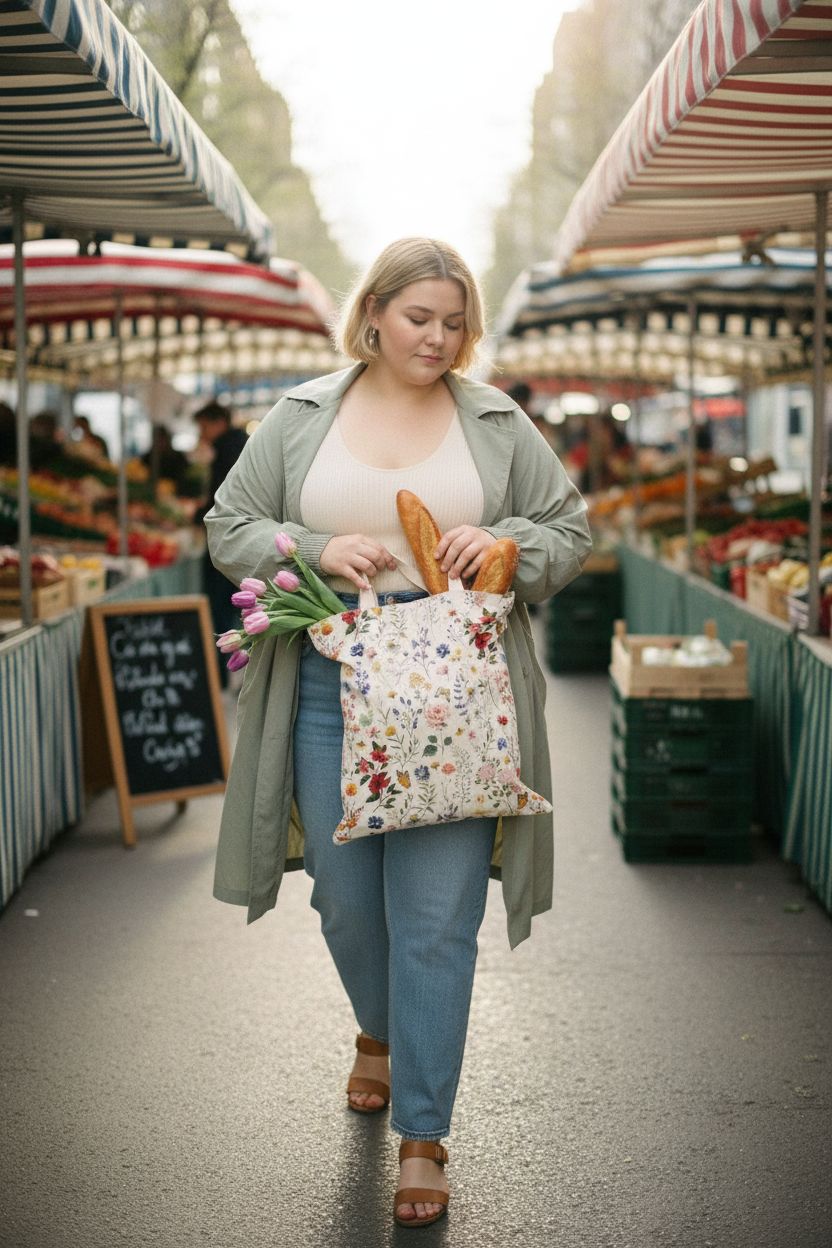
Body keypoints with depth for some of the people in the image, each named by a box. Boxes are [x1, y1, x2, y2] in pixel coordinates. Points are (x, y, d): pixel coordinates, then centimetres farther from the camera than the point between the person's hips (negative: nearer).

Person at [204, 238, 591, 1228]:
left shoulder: (498, 422, 6)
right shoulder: (303, 415, 7)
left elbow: (570, 532, 11)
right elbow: (229, 526, 8)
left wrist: (507, 543, -10)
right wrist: (315, 552, -10)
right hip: (329, 690, 2)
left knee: (436, 918, -4)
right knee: (346, 898, 12)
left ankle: (422, 1136, 7)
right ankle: (380, 1032, 45)